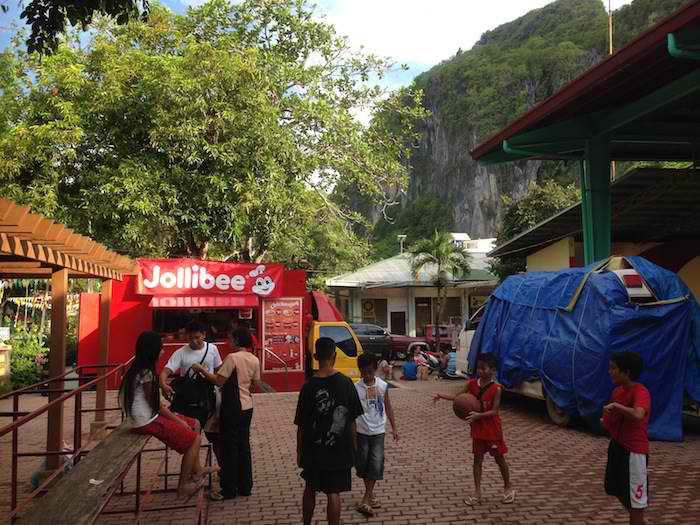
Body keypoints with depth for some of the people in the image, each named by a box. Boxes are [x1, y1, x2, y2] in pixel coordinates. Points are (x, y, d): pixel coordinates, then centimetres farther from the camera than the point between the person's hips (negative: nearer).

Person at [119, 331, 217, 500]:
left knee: (195, 425, 14)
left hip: (149, 416, 9)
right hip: (147, 422, -9)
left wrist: (174, 416, 4)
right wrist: (178, 421, -6)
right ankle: (183, 487, 4)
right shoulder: (145, 373, -20)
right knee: (194, 438, -3)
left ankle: (197, 470, 21)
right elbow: (154, 404, -16)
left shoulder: (139, 370, 8)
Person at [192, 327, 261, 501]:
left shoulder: (232, 357, -17)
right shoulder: (254, 360, 5)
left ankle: (229, 490, 9)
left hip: (232, 408, -7)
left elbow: (218, 380, -18)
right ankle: (245, 486, 21)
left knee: (229, 447, 2)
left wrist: (201, 369, -9)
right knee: (243, 445, 14)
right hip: (247, 406, 7)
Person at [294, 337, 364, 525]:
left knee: (310, 488, 20)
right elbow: (352, 420, -3)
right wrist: (354, 446, 10)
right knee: (333, 493, 6)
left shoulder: (309, 386, -12)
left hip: (313, 450, 1)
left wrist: (299, 451, 5)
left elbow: (301, 425, -7)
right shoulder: (346, 383, -9)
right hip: (340, 450, 0)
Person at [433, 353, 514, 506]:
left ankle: (508, 487, 30)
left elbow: (494, 411, -18)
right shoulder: (472, 384, -3)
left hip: (492, 429, -4)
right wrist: (442, 396, -6)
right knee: (477, 458, 8)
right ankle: (477, 492, 15)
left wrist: (478, 415, -32)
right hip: (477, 428, 4)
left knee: (499, 458, 10)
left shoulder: (496, 388, -17)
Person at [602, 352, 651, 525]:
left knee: (635, 495, 5)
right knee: (619, 490, 22)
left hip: (634, 450, -9)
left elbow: (637, 415, -42)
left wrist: (615, 406, -31)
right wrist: (607, 421, 0)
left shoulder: (640, 392, -21)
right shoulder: (617, 391, 5)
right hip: (617, 446, 9)